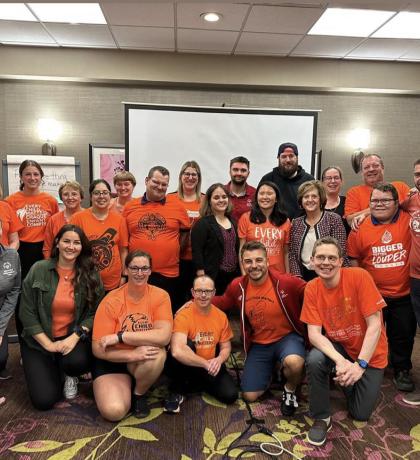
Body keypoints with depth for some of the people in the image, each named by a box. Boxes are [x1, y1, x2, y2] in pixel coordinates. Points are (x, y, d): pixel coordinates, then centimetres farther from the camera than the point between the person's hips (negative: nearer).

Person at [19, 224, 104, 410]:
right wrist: (48, 344, -13)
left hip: (73, 337, 1)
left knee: (78, 362, -32)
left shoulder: (90, 275, -3)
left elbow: (93, 313, -5)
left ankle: (69, 375, 7)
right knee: (44, 400, -12)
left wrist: (75, 337, -20)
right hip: (39, 341, -1)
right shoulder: (38, 269, -7)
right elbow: (27, 313, -7)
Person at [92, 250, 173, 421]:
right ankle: (125, 388, 12)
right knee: (114, 411, -24)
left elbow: (164, 336, -26)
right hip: (112, 362, -1)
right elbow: (98, 349, -14)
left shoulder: (160, 296, -13)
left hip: (145, 361, 1)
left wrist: (120, 336, -28)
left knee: (158, 353, -33)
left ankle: (139, 394, -1)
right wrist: (132, 355, -29)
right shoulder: (111, 301, -15)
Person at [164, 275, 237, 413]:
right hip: (185, 366, -5)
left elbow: (226, 347, 4)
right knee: (187, 346, -35)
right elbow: (177, 351, -38)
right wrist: (206, 363, -31)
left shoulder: (221, 316, -5)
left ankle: (195, 384, 13)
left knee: (230, 395, -17)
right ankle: (177, 390, -11)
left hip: (210, 366, 5)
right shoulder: (184, 314, -23)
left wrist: (219, 360, -19)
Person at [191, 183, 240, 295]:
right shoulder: (202, 224, -9)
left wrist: (240, 273, 14)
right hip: (212, 278, -7)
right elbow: (197, 253, -15)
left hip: (233, 277, 7)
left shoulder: (232, 222, 13)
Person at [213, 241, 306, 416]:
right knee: (249, 396, 1)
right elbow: (222, 302, 10)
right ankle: (269, 372, 34)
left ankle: (290, 390, -1)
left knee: (293, 361, -39)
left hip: (287, 337, -3)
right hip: (258, 344, 4)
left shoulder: (286, 282, -23)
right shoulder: (237, 286, -9)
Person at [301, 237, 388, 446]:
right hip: (337, 348, 2)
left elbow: (374, 325, -22)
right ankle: (321, 418, -6)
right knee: (314, 359, -30)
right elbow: (314, 333, -18)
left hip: (369, 353, -1)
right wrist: (340, 361, -33)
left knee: (360, 414, 0)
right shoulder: (312, 288, -13)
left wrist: (360, 364, -26)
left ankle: (347, 378, 31)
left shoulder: (359, 276, -24)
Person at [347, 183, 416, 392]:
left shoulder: (408, 220, -6)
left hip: (403, 295, 0)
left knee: (403, 334, 15)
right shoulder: (360, 228, -6)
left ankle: (402, 371, 36)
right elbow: (354, 261, 1)